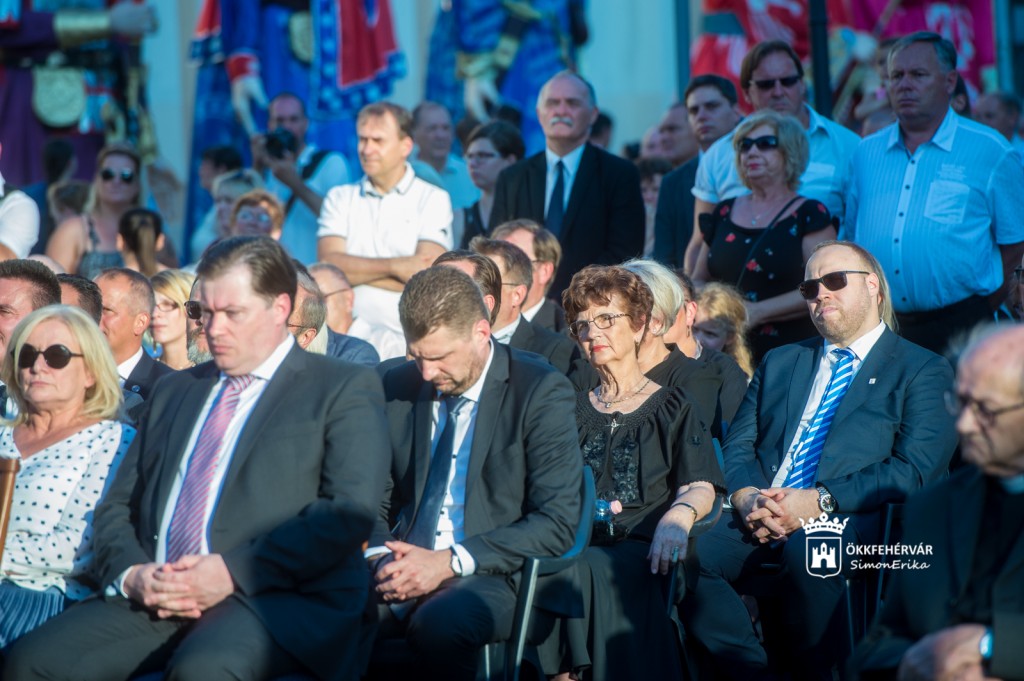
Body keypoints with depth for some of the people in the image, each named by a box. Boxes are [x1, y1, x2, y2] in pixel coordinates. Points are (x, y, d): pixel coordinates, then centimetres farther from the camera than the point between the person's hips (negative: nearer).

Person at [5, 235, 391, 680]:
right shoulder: (176, 391, 27)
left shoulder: (345, 389, 8)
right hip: (152, 598, 5)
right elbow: (117, 506, 22)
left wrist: (233, 572, -16)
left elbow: (349, 511, -7)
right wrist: (130, 573, -1)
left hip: (277, 598, -5)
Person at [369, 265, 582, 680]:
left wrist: (451, 562, -18)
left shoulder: (541, 392, -4)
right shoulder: (398, 388, 11)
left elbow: (556, 523, -9)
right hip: (403, 572, 3)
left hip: (490, 578, -3)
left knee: (439, 625, -38)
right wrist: (379, 557, -7)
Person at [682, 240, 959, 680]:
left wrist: (819, 501, -15)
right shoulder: (780, 363, 27)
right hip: (761, 523, 4)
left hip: (853, 524, -4)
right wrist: (747, 498, -7)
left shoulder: (923, 372, 9)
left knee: (808, 551, -39)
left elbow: (916, 470, -5)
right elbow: (738, 446, 17)